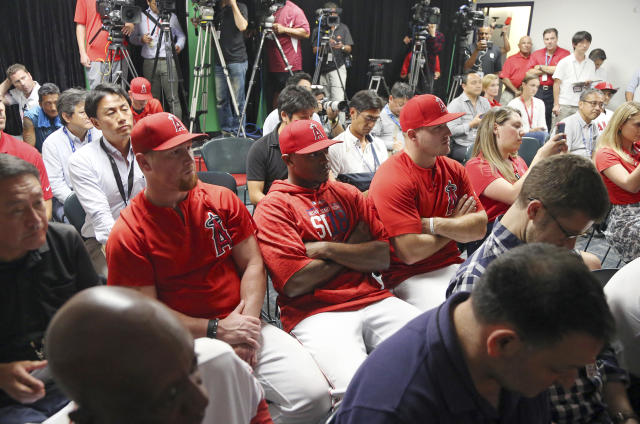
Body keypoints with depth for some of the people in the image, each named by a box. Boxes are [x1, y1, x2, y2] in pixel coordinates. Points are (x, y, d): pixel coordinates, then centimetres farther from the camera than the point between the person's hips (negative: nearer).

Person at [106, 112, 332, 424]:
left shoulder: (222, 199, 8)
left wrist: (248, 321, -11)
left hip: (244, 326, 4)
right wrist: (218, 330, -14)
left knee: (314, 395, -15)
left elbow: (253, 264, 5)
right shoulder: (128, 235, -3)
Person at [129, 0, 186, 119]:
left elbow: (181, 36, 15)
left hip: (168, 61, -1)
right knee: (153, 98, 5)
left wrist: (179, 46, -6)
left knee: (173, 98, -8)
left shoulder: (172, 16, 10)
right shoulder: (141, 17, 11)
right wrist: (141, 39, -7)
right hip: (149, 63, 2)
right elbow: (132, 37, 14)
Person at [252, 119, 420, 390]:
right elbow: (294, 284, -10)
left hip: (373, 300, 5)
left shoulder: (347, 194, 18)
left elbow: (384, 257, 7)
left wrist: (327, 249, -7)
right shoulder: (274, 207, 2)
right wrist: (352, 247, 2)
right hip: (315, 313, -5)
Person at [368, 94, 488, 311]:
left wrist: (434, 225, -15)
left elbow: (480, 228, 1)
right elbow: (411, 252, -21)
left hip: (452, 266, 7)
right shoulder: (391, 179, -15)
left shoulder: (454, 169, 9)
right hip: (408, 276, -7)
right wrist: (456, 225, -4)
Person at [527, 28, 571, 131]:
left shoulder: (564, 53, 4)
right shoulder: (535, 54, 14)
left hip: (554, 91, -3)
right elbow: (530, 73, 4)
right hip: (538, 90, 3)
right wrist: (550, 70, -4)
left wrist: (541, 67, 0)